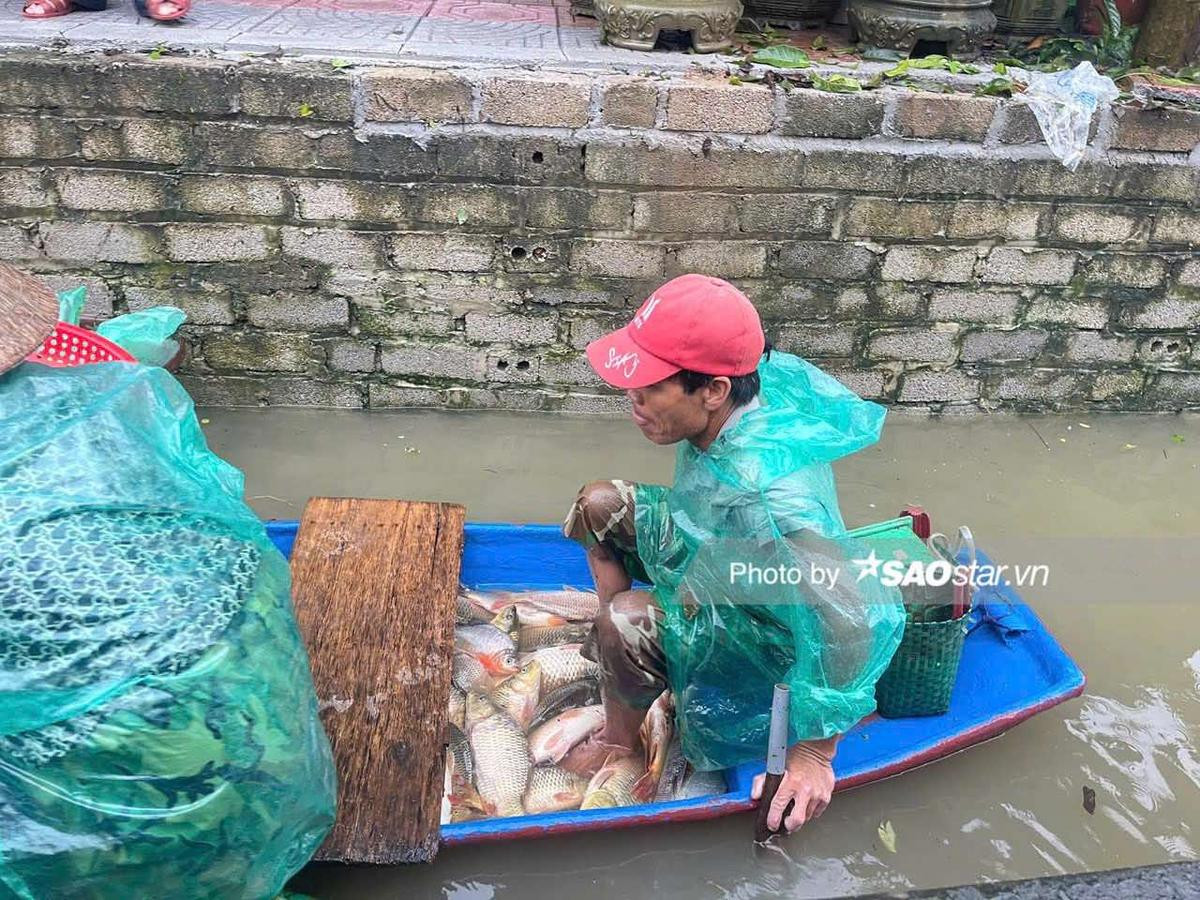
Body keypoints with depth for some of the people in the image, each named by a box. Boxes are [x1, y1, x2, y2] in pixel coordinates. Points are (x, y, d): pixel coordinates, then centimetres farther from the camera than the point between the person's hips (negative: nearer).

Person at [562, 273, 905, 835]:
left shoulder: (763, 490, -42)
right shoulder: (753, 388, -17)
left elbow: (856, 617, -42)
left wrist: (815, 752, -32)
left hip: (765, 636, -8)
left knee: (624, 625, -30)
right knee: (597, 504, 5)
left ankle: (619, 736, 1)